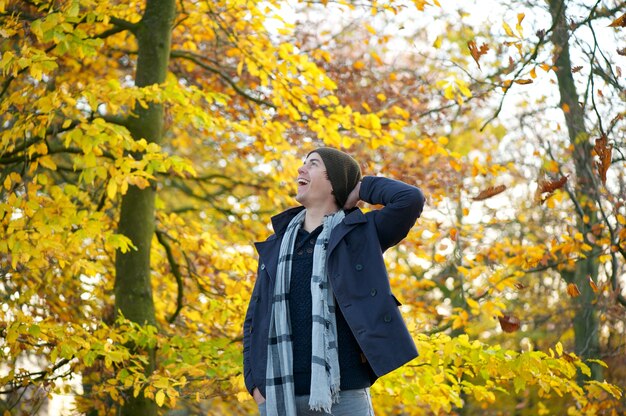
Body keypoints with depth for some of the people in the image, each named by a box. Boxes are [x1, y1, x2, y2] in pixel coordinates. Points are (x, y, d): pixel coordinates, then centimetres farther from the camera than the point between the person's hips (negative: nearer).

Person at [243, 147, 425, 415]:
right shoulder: (276, 246, 16)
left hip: (343, 394, -4)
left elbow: (411, 199, -14)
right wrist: (255, 383, 4)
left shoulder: (360, 233, 4)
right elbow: (254, 320, 17)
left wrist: (362, 188, 4)